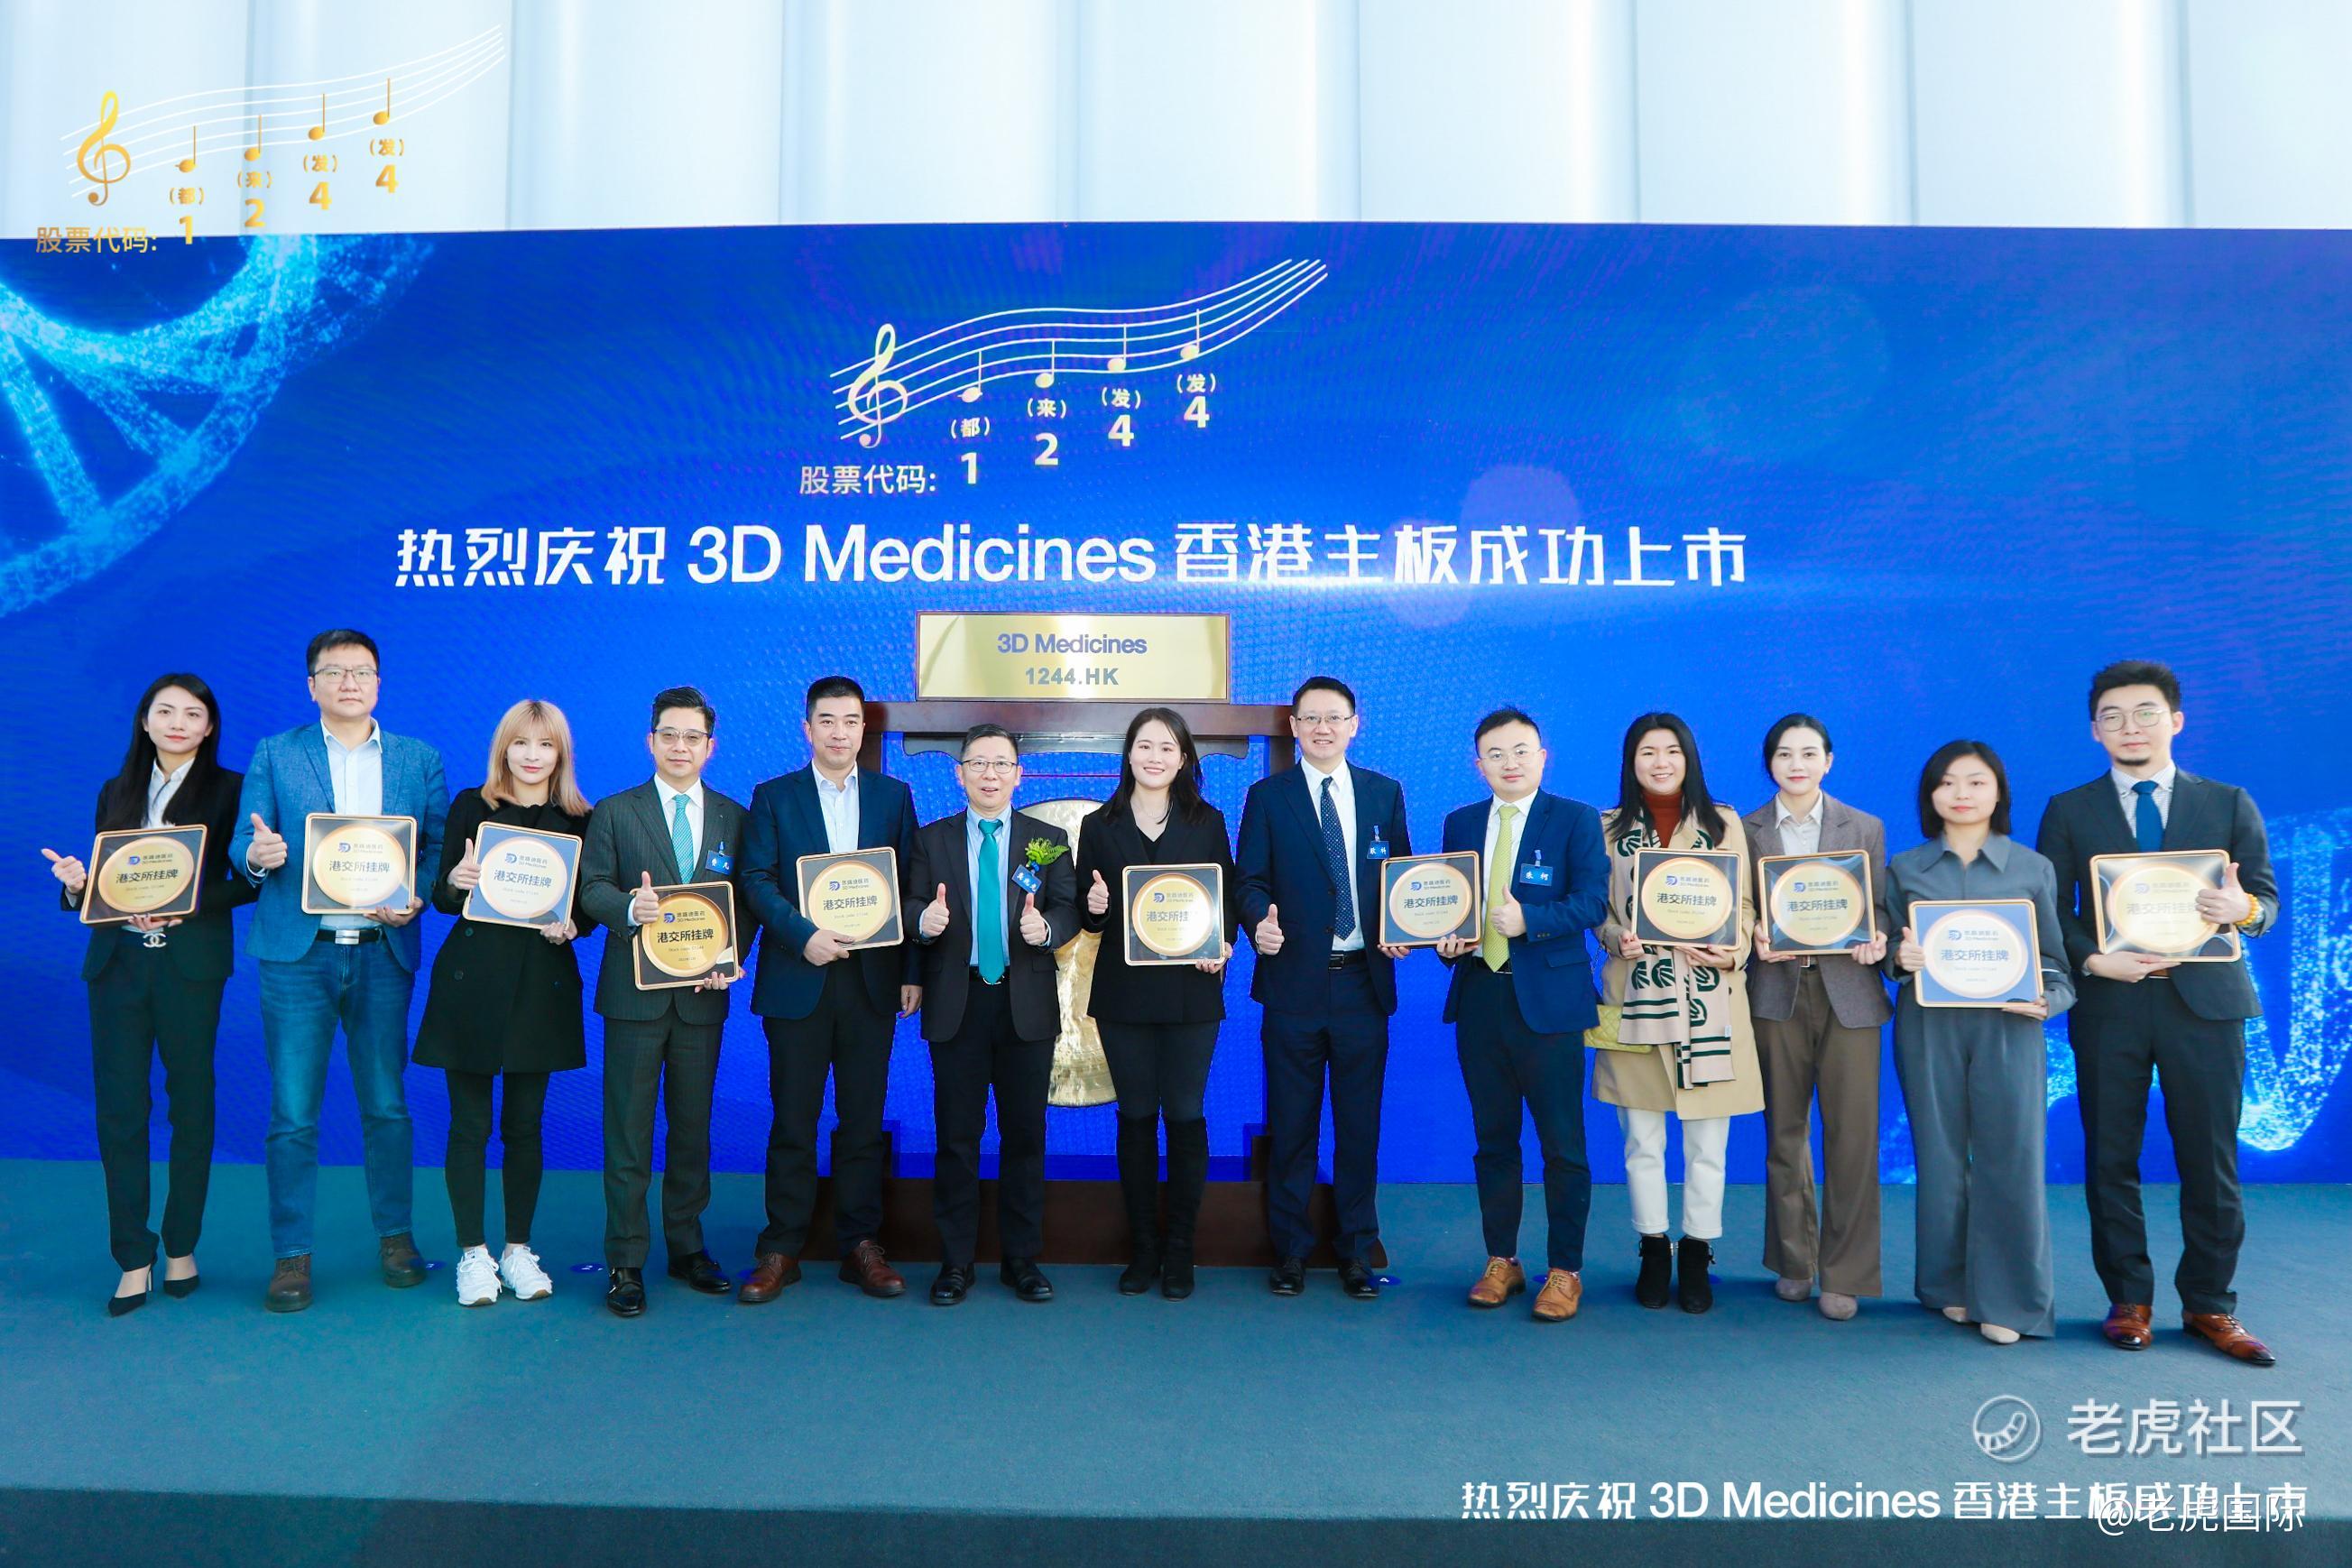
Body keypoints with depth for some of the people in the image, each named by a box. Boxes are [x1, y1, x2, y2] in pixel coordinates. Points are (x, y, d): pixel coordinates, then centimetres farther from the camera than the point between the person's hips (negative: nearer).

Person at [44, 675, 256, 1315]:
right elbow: (99, 883, 15)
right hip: (118, 961, 4)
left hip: (191, 963, -3)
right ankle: (133, 1261, 8)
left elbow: (250, 880, -4)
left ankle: (181, 1249, 17)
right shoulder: (117, 793, 15)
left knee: (191, 1103, 4)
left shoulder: (228, 790, 2)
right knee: (118, 1106, 0)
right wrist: (76, 883, -6)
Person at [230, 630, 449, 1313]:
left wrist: (414, 899, -14)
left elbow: (440, 848, 4)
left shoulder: (420, 760, 9)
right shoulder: (275, 755, 7)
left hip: (383, 953, 1)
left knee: (387, 1105, 9)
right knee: (292, 1114, 2)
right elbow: (242, 844, 2)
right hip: (297, 953, -1)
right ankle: (291, 1255, 12)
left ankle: (395, 1235, 22)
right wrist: (257, 855, -21)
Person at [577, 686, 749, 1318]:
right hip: (636, 991, -2)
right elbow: (591, 889, -2)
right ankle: (625, 1261, 11)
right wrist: (629, 906, -23)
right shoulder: (614, 812, 5)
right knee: (629, 1131, 2)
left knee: (693, 1127, 11)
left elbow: (746, 901, 7)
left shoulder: (733, 818, 9)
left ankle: (687, 1248, 24)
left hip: (702, 993, 2)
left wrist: (733, 958, -9)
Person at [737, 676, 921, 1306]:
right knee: (792, 1122, 4)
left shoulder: (894, 796, 9)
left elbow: (911, 887, 6)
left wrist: (911, 971, 0)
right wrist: (804, 936, -18)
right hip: (797, 981, -1)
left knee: (863, 1120, 7)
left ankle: (861, 1245, 17)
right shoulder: (774, 797, 6)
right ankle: (781, 1250, 14)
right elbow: (756, 880, -3)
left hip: (872, 980, 1)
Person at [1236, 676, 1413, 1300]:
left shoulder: (1384, 793, 9)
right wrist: (1259, 921, -21)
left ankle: (1358, 1250, 22)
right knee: (1291, 1124, 7)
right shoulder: (1268, 796, 3)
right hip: (1294, 980, -1)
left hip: (1364, 981, 2)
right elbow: (1250, 880, -1)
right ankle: (1290, 1249, 20)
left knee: (1360, 1122, 9)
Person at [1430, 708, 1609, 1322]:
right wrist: (1445, 938, -5)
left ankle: (1565, 1270, 14)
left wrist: (1529, 919, -24)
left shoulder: (1577, 819, -1)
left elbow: (1592, 901, -10)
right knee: (1493, 1139, 12)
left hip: (1549, 1000, -4)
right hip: (1478, 995, 4)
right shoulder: (1460, 823, 13)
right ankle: (1501, 1260, 24)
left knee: (1563, 1144, 2)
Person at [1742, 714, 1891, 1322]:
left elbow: (1881, 908, 7)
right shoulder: (1746, 830, 7)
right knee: (1784, 1131, 8)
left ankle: (1844, 1275, 10)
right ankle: (1794, 1261, 23)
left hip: (1847, 993, 0)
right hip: (1776, 993, 1)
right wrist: (1754, 936, -12)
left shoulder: (1866, 829, 8)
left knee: (1852, 1135, -2)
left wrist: (1876, 942, -13)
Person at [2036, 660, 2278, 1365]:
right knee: (2111, 1158, 4)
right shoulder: (2069, 812, 8)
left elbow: (2266, 899, 5)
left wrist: (2243, 908, -18)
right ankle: (2129, 1300, 16)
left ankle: (2209, 1305, 17)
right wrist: (2093, 960, -14)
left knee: (2210, 1160, 4)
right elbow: (2051, 913, 4)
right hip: (2108, 1006, 0)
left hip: (2205, 999, 0)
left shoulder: (2229, 803, 9)